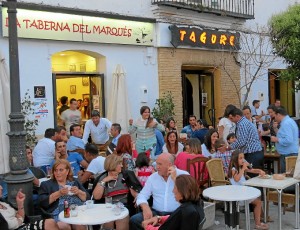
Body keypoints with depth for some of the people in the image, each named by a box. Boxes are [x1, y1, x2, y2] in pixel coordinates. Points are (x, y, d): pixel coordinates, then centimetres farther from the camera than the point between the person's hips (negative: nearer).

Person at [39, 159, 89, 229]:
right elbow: (42, 202, 0)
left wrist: (79, 192, -2)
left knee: (81, 225, -31)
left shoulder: (75, 182, 23)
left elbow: (87, 198, 17)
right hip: (58, 214, -1)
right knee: (63, 226, -34)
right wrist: (58, 193, -10)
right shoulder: (46, 184, 15)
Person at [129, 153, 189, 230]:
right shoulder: (153, 177, 12)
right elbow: (142, 195, 8)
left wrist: (175, 178, -13)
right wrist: (145, 208, -12)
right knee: (134, 220, -18)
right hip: (156, 213, 3)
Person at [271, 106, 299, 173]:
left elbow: (288, 140, -26)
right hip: (293, 153, 11)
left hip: (288, 155, -11)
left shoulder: (286, 123, -17)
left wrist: (276, 139, -13)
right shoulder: (290, 121, 16)